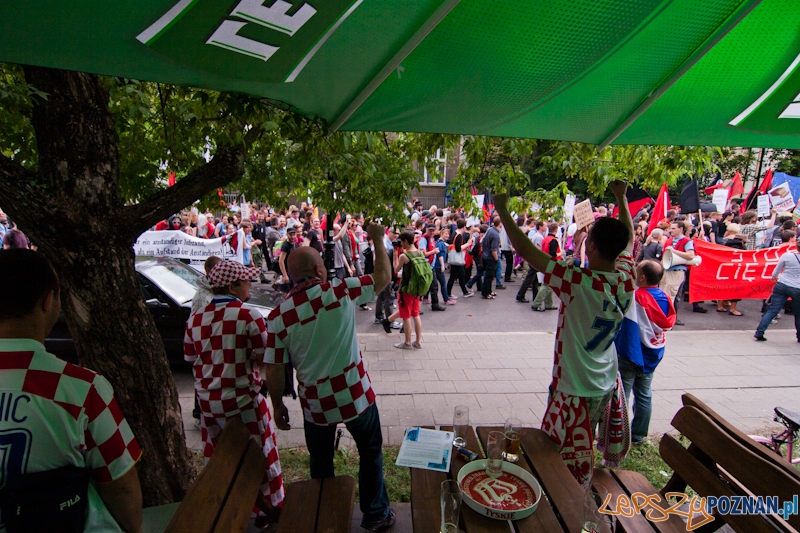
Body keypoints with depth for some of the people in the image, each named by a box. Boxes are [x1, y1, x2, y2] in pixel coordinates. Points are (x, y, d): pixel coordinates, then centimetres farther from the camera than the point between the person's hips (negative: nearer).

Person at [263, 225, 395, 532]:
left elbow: (274, 371, -6)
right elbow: (383, 276, -3)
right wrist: (378, 238, 9)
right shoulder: (341, 291, -17)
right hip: (355, 396, -1)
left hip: (314, 403, 2)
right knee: (371, 452, 22)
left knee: (321, 463, 24)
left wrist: (278, 406, 9)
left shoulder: (278, 316, -11)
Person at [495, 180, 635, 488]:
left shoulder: (579, 282, -29)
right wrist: (621, 198, 18)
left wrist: (503, 211, -18)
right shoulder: (626, 277, -10)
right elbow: (628, 239, 11)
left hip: (575, 391, -7)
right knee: (592, 457, 29)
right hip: (608, 385, 7)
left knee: (570, 468, 11)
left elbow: (525, 250, -26)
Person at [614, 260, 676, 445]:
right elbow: (669, 323, 9)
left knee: (621, 396, 3)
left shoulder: (635, 297, -21)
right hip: (651, 355, 7)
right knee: (644, 395, 16)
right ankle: (638, 435, 26)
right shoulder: (665, 299, -1)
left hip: (630, 353, -6)